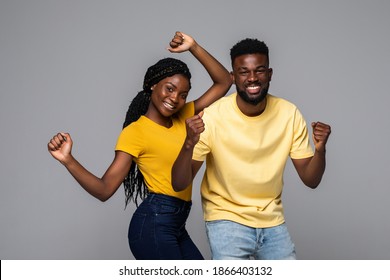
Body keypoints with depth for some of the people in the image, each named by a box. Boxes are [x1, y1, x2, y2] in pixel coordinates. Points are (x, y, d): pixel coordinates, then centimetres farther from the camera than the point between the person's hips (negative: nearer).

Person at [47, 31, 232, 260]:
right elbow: (105, 189, -14)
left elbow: (224, 81, 11)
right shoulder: (135, 132, -8)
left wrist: (193, 47, 1)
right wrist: (68, 160, -28)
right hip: (153, 225, -8)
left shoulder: (183, 118, 11)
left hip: (176, 226, 8)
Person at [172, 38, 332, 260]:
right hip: (227, 218, -3)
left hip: (273, 221, 4)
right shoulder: (213, 116, -18)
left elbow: (310, 180, -4)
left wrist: (320, 149, -24)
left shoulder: (289, 114, -9)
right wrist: (189, 143, -35)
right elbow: (180, 184, -17)